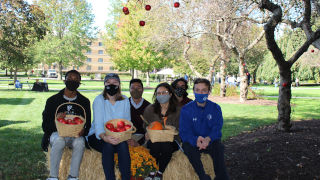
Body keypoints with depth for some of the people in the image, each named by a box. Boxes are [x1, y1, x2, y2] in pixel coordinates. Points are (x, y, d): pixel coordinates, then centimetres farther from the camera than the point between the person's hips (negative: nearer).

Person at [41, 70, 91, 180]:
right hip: (57, 133, -1)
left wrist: (83, 131, -17)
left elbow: (88, 125, 8)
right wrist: (56, 121, -22)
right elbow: (45, 126, 0)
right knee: (59, 140, -36)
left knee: (80, 142, -34)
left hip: (75, 135, 1)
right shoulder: (53, 100, 2)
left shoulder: (84, 102, 7)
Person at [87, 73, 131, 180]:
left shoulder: (125, 101, 4)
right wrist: (104, 137, -37)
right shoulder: (99, 100, -6)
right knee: (108, 145, -34)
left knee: (123, 145, -30)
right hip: (98, 136, -2)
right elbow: (98, 124, -17)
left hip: (118, 137, 2)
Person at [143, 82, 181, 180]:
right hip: (153, 141, 1)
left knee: (166, 145, -34)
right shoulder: (150, 109, 7)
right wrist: (147, 134, -11)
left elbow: (179, 130, 0)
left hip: (171, 142, -1)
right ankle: (152, 172, -16)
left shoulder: (178, 110, 2)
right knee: (156, 144, -34)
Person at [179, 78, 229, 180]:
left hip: (210, 141, 0)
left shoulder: (215, 108, 3)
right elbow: (184, 132, -7)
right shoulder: (186, 109, 0)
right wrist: (196, 140, -28)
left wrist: (208, 139, -28)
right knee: (187, 146, -32)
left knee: (218, 146, -31)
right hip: (192, 142, 0)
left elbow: (217, 128, -5)